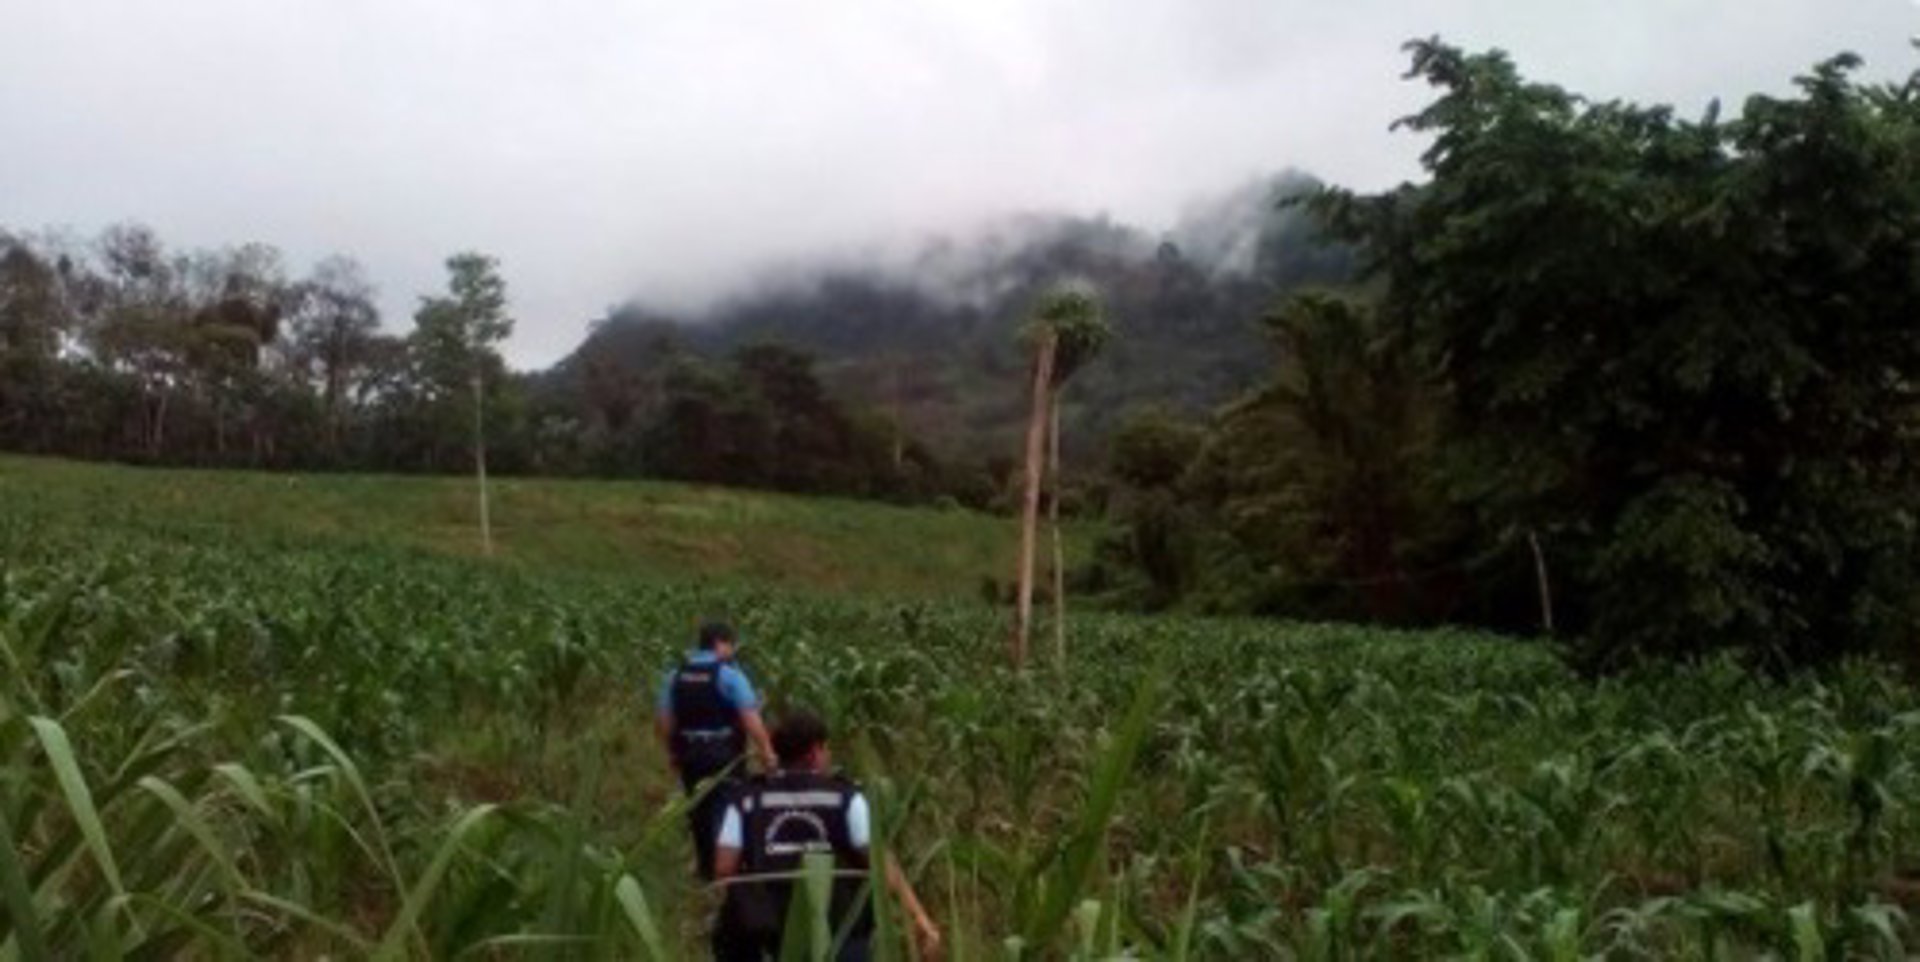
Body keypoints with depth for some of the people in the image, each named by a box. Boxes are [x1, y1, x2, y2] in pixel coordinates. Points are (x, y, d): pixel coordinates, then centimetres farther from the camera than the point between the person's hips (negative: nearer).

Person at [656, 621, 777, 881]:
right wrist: (766, 751, -11)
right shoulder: (729, 674, -12)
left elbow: (663, 720, 6)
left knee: (699, 811, 16)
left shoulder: (676, 676, 5)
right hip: (725, 755, -5)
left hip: (689, 755, 5)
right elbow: (750, 718, -17)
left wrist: (671, 752, 18)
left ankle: (706, 869, 26)